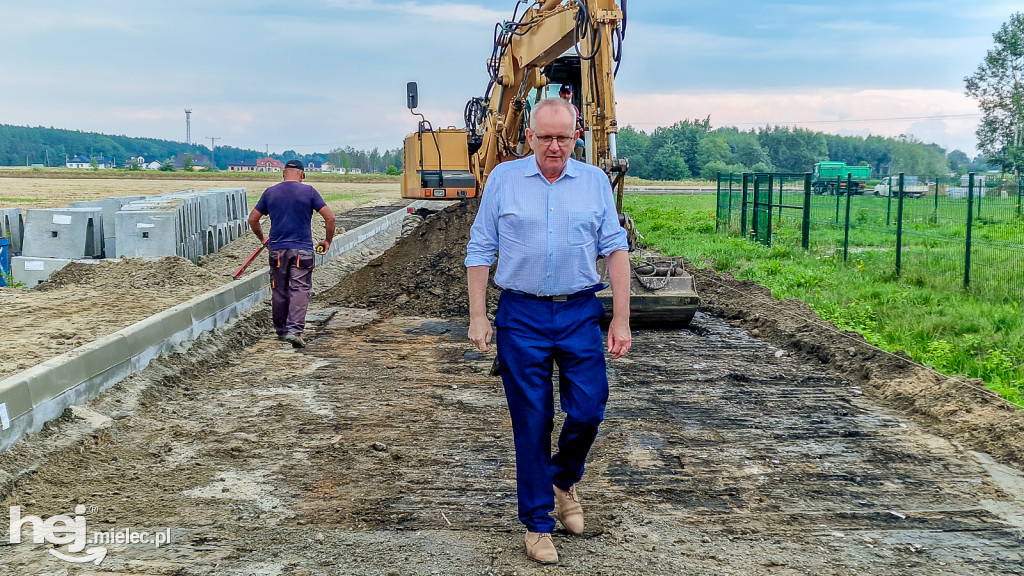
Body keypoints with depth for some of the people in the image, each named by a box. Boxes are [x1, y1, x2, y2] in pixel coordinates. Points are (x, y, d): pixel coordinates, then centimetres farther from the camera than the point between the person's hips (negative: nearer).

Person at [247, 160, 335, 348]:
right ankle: (294, 330, -15)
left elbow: (252, 219, 11)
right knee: (300, 290, -3)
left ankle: (281, 329, 25)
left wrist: (262, 239, 26)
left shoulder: (270, 192, 6)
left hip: (277, 249, 3)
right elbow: (329, 217, -5)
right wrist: (328, 240, 8)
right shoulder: (308, 191, -2)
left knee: (279, 291, 13)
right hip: (302, 250, -3)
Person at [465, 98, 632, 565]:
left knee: (588, 412, -1)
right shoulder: (503, 179, 2)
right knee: (531, 423, 3)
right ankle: (537, 522, 17)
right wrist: (478, 316, -2)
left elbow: (616, 250, 5)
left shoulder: (595, 181, 5)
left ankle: (564, 481, 31)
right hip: (521, 316, -1)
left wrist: (621, 319, -1)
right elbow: (480, 251, 4)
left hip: (580, 314, 1)